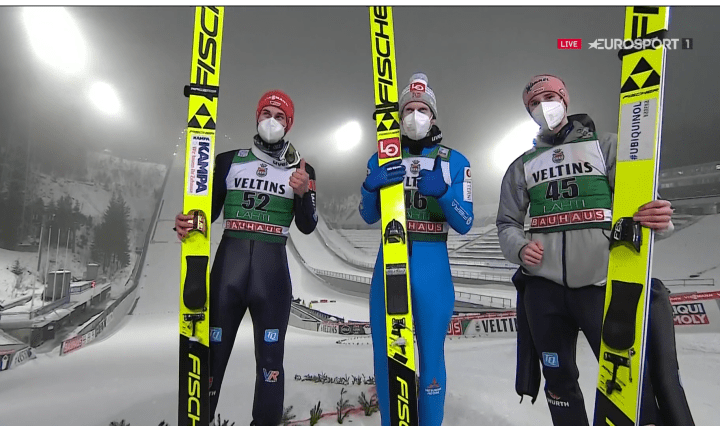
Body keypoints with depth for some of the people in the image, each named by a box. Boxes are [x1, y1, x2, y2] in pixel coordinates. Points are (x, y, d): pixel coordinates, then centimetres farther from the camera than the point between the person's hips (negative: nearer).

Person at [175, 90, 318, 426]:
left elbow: (307, 226, 2)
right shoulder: (228, 161, 11)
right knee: (211, 353, 3)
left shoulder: (302, 171, 9)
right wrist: (186, 224, -12)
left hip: (273, 269, 0)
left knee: (270, 359, 6)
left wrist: (303, 193, -17)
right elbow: (208, 212, 10)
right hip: (228, 264, 1)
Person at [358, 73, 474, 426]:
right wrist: (371, 185, -11)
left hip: (432, 270, -2)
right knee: (386, 355, 12)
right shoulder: (382, 160, 8)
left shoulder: (454, 162, 2)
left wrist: (442, 193, -20)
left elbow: (464, 225, -3)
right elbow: (369, 216, 8)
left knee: (430, 355, 7)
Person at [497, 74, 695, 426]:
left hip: (604, 284, -2)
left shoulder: (604, 145, 8)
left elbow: (639, 198, -1)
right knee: (559, 381, 14)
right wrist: (520, 248, -9)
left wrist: (659, 219, -24)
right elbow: (507, 223, 12)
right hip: (543, 288, 3)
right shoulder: (522, 166, 13)